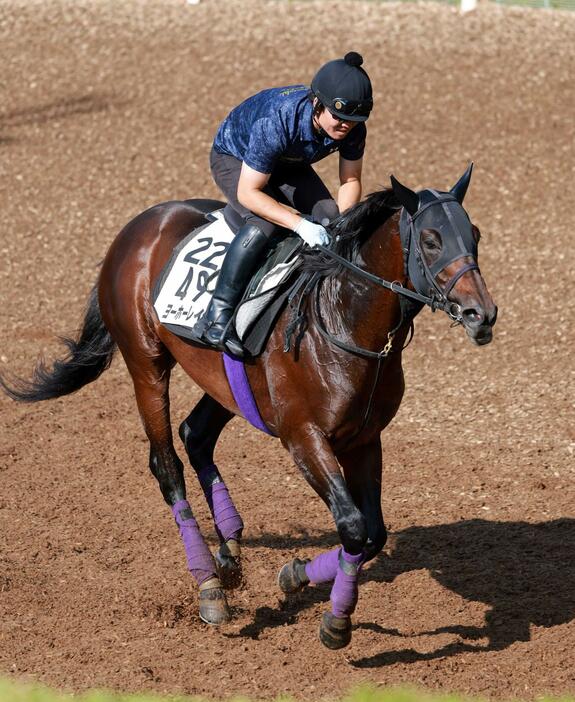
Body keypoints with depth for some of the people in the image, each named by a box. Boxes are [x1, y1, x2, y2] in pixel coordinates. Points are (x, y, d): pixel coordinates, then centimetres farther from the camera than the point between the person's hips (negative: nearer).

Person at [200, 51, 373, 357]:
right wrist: (300, 224, -46)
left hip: (287, 165, 7)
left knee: (328, 217, -12)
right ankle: (217, 316, -26)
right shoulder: (276, 123, -43)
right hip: (234, 158, -6)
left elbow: (350, 180, -9)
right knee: (264, 224, -31)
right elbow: (248, 192, -38)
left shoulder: (353, 128, -25)